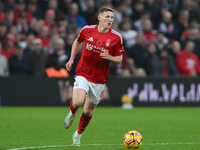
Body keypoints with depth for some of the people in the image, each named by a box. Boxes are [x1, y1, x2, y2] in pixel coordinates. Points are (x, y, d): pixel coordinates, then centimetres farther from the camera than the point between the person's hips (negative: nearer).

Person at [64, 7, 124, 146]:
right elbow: (77, 42, 18)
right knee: (77, 102, -23)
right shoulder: (87, 30, -4)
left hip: (99, 79, 1)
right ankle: (72, 113, 15)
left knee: (88, 111, 8)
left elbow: (119, 59, 1)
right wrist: (71, 59, 12)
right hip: (83, 73, -1)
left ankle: (78, 135, 33)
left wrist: (109, 57, -20)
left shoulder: (116, 37, -7)